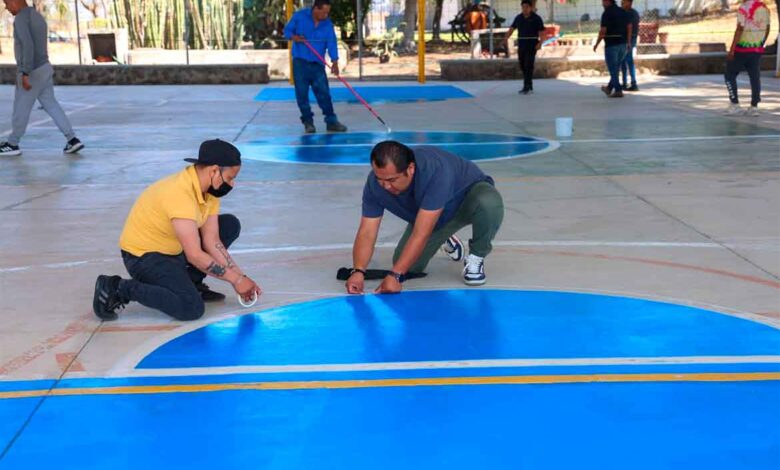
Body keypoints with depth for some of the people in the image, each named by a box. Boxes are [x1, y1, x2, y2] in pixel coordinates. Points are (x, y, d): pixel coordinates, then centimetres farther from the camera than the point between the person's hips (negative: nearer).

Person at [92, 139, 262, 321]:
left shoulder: (210, 189, -5)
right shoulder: (180, 194, -33)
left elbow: (212, 241, -3)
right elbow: (195, 255, -31)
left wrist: (240, 276, -9)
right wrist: (236, 279, -22)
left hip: (176, 249, 9)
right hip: (143, 255, -9)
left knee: (231, 224, 3)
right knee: (192, 308, -26)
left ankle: (190, 282, 7)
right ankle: (117, 288, -10)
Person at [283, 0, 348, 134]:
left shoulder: (327, 24, -1)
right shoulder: (299, 16, -3)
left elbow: (332, 43, -10)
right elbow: (287, 31, 5)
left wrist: (335, 61, -24)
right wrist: (294, 37, -17)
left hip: (317, 64, 1)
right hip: (300, 62, -1)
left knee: (324, 93, -1)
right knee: (302, 93, -1)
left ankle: (331, 122, 4)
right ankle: (308, 122, 8)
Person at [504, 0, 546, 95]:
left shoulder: (536, 18, -5)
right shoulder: (518, 18, 8)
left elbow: (541, 32, -9)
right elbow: (511, 29, 5)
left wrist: (540, 43, -25)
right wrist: (506, 39, -10)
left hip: (532, 44, -5)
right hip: (521, 44, 5)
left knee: (528, 66, -13)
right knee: (523, 66, 8)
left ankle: (526, 87, -15)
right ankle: (529, 87, 19)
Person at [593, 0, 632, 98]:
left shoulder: (606, 13, -14)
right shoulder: (623, 11, 8)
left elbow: (603, 31, -17)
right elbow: (629, 27, 8)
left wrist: (596, 44, -5)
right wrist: (628, 42, 15)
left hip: (611, 45, -7)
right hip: (622, 44, 7)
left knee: (613, 69, -1)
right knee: (616, 68, 18)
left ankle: (618, 91, -6)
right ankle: (609, 88, 30)